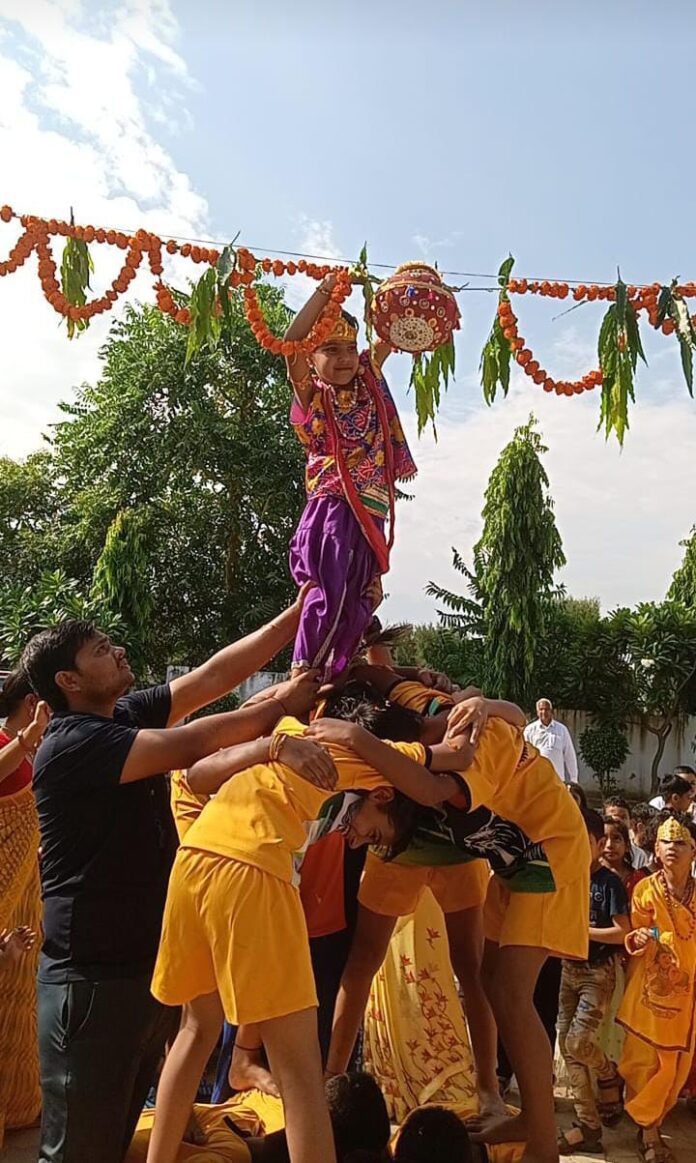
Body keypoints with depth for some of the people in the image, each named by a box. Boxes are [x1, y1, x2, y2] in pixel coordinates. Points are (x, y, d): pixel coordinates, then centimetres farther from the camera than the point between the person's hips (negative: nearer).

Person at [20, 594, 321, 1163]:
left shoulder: (129, 715, 4)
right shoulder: (71, 744, -20)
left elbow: (215, 675, 1)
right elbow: (192, 745, -27)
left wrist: (298, 613, -3)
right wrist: (284, 702, -18)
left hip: (151, 961, 8)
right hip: (93, 978, -8)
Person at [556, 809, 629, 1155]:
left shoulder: (610, 882, -10)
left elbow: (622, 932, -15)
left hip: (599, 971, -6)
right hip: (570, 969, 6)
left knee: (579, 1041, -14)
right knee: (567, 1045, 3)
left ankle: (610, 1077, 19)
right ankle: (588, 1126, 13)